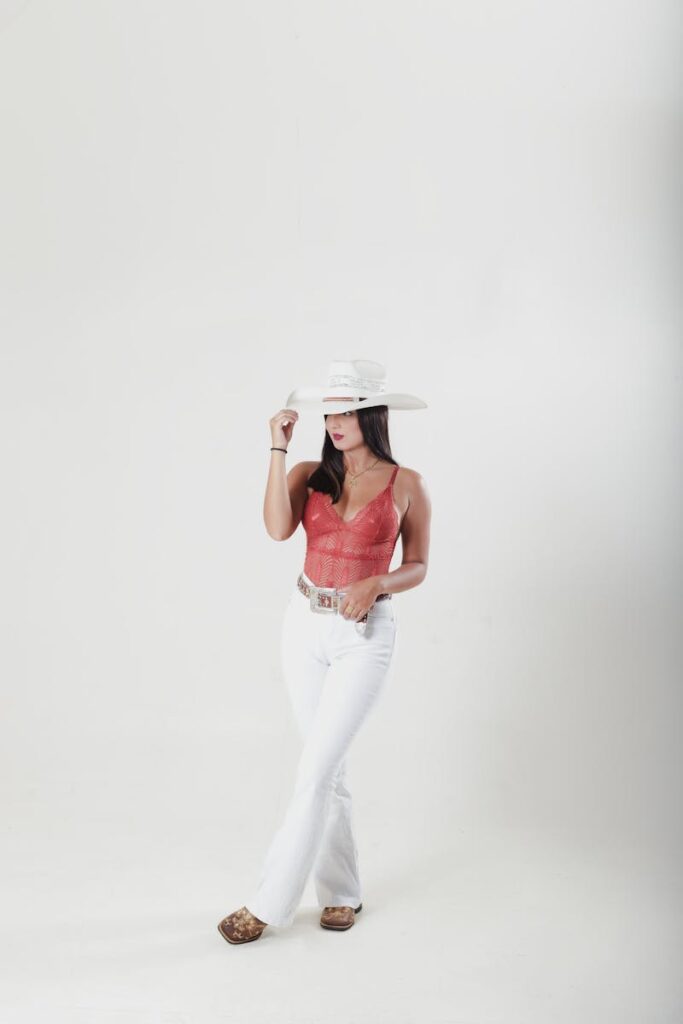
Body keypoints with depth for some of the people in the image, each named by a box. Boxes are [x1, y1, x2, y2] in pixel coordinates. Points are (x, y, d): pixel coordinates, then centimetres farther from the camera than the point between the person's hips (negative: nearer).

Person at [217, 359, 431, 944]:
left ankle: (269, 904, 3)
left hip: (365, 634, -3)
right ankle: (342, 892, 26)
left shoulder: (406, 485, -2)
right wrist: (279, 449, -14)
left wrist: (375, 584, -16)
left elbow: (417, 567, 3)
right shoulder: (309, 475, 3)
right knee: (328, 765, 11)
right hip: (305, 625, 4)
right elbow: (277, 528, -15)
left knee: (316, 768, -7)